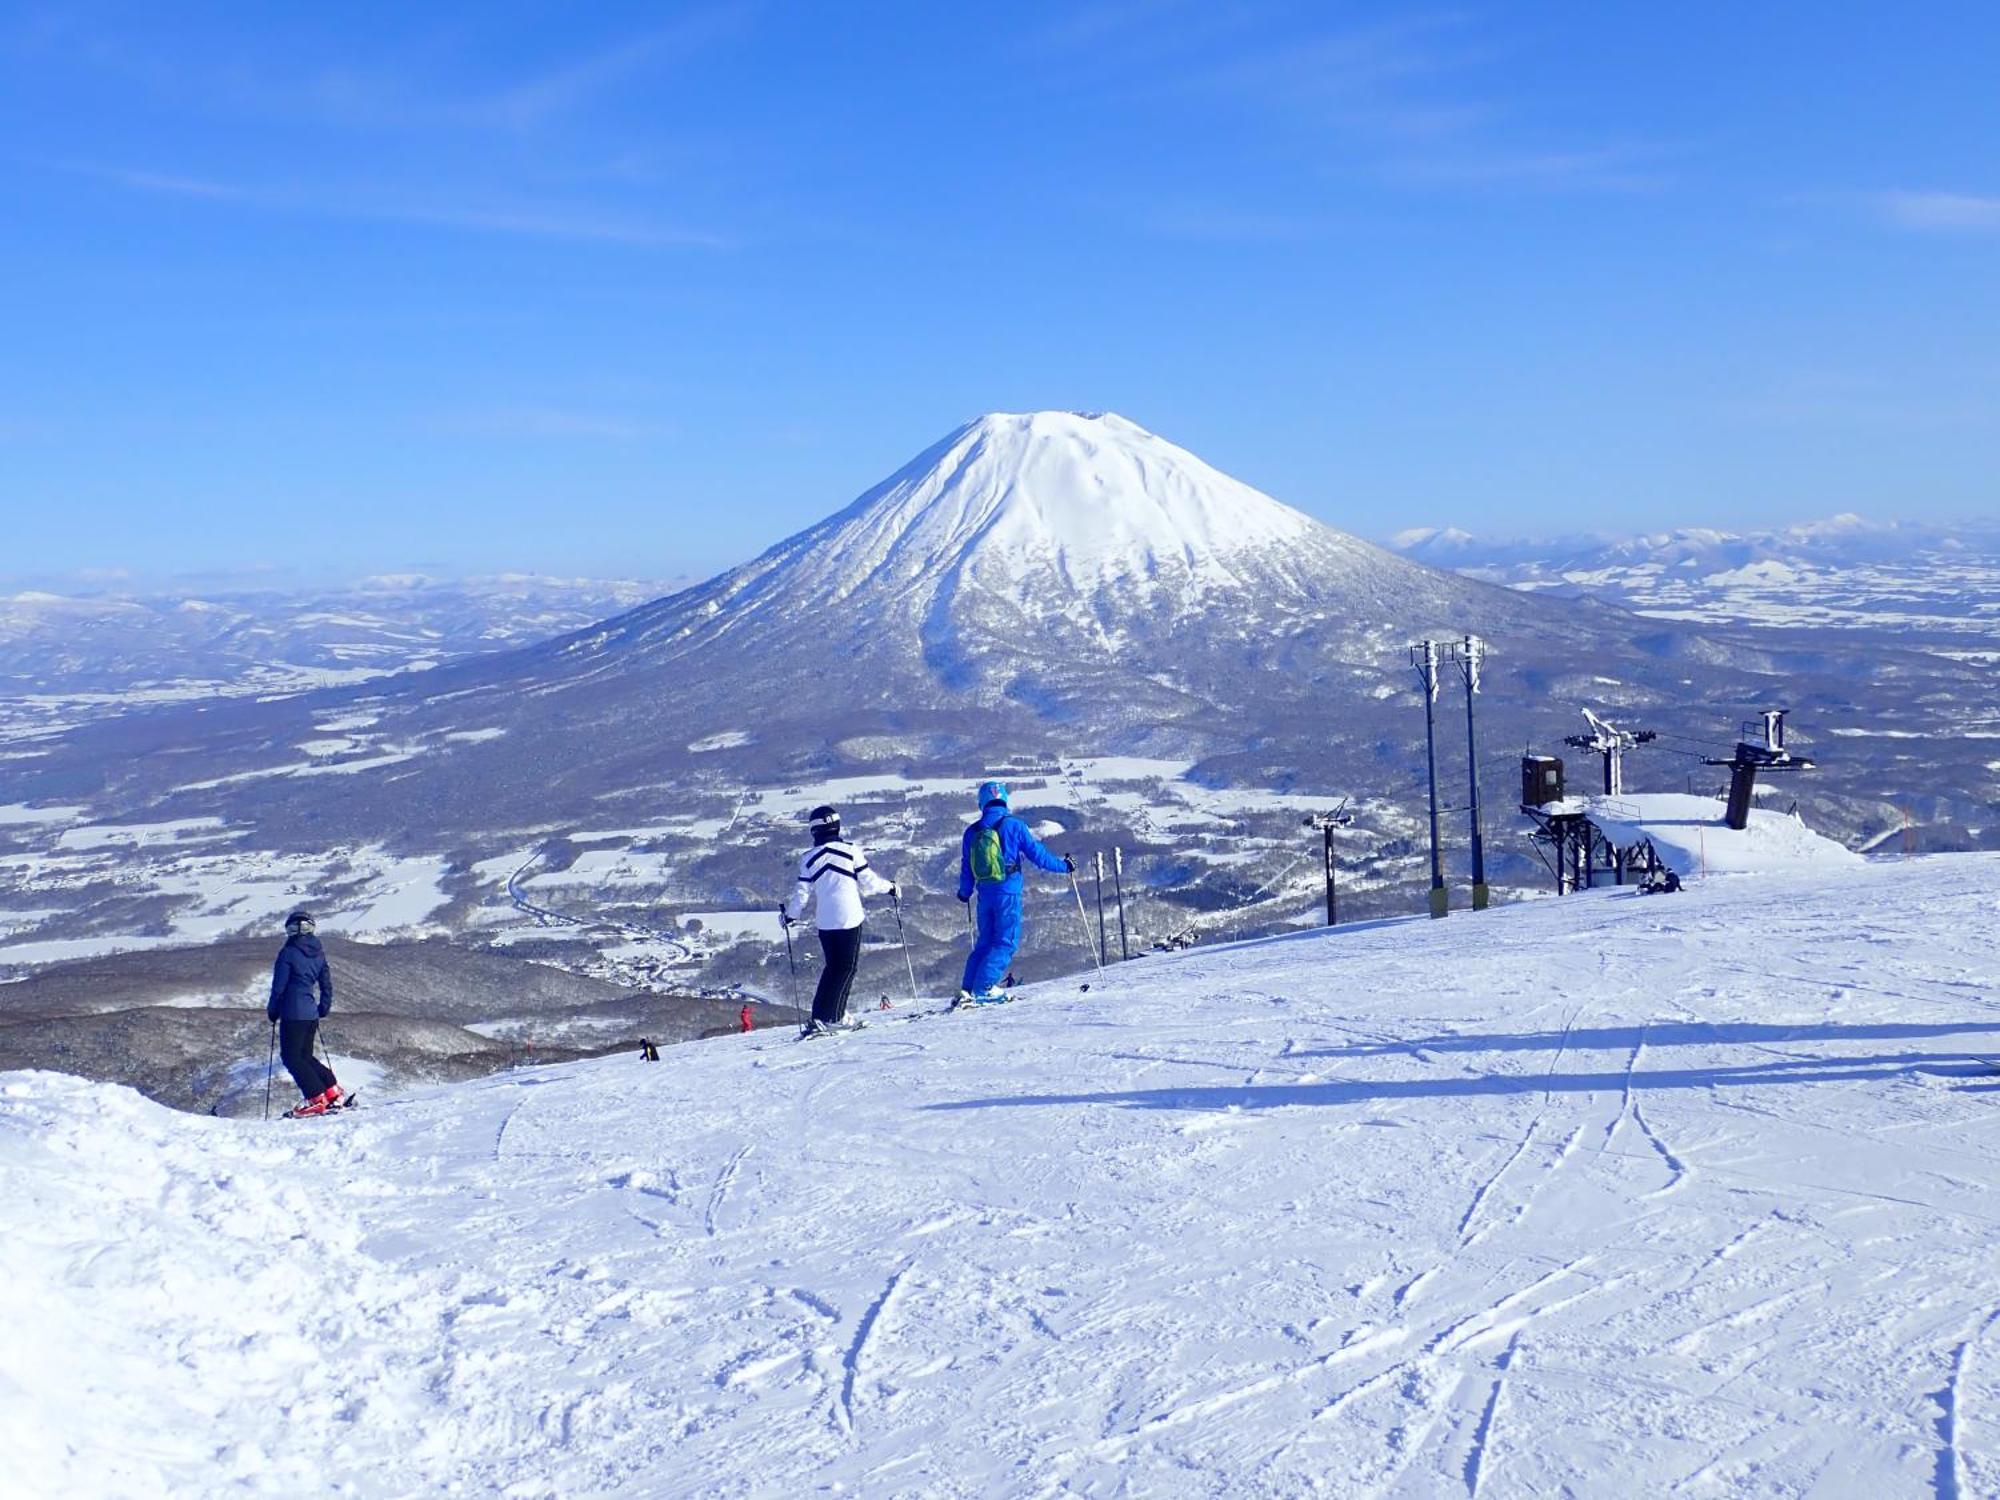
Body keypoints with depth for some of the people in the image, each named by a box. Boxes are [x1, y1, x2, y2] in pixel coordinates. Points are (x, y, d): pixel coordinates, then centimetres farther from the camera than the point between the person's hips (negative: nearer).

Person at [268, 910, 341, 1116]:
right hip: (311, 1013, 7)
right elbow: (327, 985, 14)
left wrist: (273, 1012, 4)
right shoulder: (319, 953, 10)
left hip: (293, 1014, -7)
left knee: (292, 1057, 0)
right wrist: (323, 1010, 24)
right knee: (305, 1056, 18)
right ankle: (334, 1093, 8)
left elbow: (279, 986, -9)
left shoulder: (288, 953, -10)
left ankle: (317, 1100, -10)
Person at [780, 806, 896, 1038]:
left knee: (833, 966, 16)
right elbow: (868, 882, -3)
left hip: (825, 921, 3)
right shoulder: (851, 851, -7)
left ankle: (834, 1014, 14)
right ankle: (831, 1016, -2)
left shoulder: (809, 859, 0)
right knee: (847, 967, 4)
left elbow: (802, 893, 3)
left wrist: (789, 914, 18)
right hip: (850, 918, -3)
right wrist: (890, 888, 15)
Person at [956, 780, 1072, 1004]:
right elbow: (1037, 854, -4)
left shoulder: (972, 832, 7)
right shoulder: (1013, 825, -6)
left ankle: (967, 990, 9)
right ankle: (984, 987, -11)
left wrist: (965, 892, 31)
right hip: (1008, 893, -5)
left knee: (984, 942, 15)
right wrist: (1063, 865, 10)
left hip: (984, 894, 5)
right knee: (1006, 942, 0)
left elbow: (966, 868, 14)